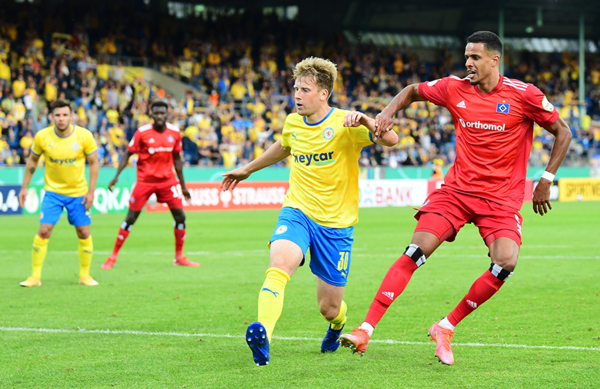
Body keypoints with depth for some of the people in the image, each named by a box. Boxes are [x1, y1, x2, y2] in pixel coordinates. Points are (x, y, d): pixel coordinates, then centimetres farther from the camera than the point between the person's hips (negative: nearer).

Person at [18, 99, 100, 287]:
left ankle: (85, 275, 18)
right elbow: (32, 160, 4)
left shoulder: (84, 136, -15)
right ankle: (35, 276, 0)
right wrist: (24, 187, 3)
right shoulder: (42, 136, -12)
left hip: (78, 192, 0)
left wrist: (91, 192, -9)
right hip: (53, 191, 0)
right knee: (43, 231, -10)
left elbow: (93, 163, -4)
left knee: (84, 233, 1)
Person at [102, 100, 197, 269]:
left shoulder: (175, 132, 0)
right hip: (145, 180, -3)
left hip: (168, 180, 3)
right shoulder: (142, 132, -10)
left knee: (180, 216, -4)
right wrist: (117, 176, -14)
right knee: (131, 217, -3)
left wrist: (183, 185, 13)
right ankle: (113, 257, 7)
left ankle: (179, 257, 11)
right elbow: (128, 154, -4)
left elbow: (177, 159, 10)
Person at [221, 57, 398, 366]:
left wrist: (366, 121, -42)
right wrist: (247, 170, 40)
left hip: (336, 223, -3)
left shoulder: (345, 124, -11)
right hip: (297, 212, 3)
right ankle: (262, 335, -45)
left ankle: (338, 322, 43)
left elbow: (391, 140, -24)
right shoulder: (292, 123, 5)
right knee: (279, 265, -31)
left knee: (329, 308, 5)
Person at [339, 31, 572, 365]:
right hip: (457, 188, 2)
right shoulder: (455, 89, 1)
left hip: (502, 197, -2)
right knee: (416, 251, -14)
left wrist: (546, 181, 0)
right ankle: (366, 329, -13)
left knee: (506, 262, -24)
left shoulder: (523, 95, -8)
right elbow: (413, 91, 19)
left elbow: (563, 132, 3)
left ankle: (446, 328, -6)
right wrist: (388, 112, -1)